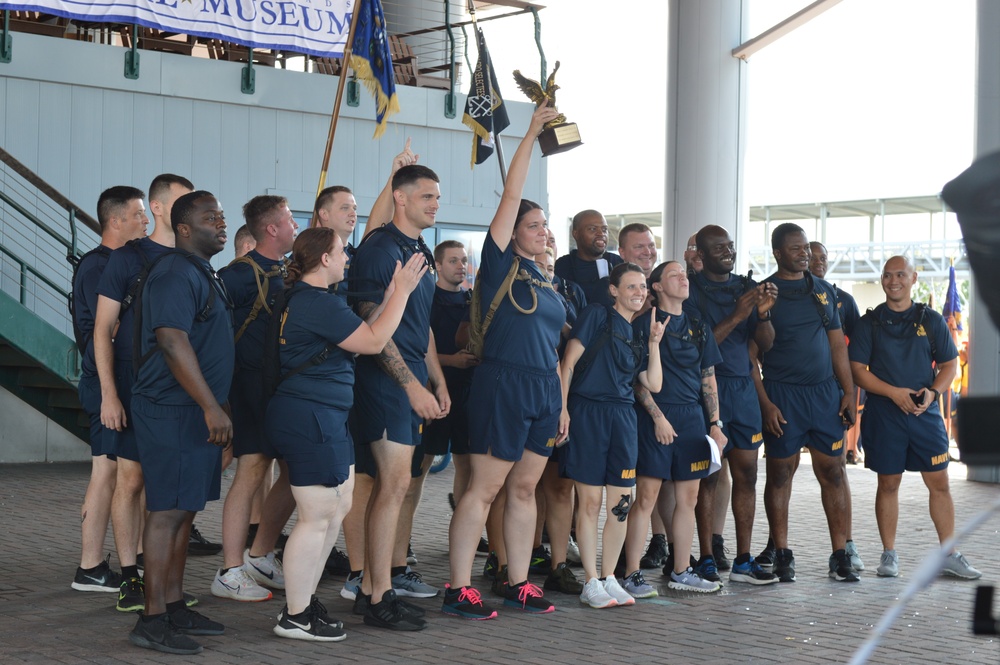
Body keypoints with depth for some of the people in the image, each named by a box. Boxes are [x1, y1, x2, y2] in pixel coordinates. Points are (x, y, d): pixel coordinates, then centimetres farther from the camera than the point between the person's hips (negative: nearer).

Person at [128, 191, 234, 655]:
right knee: (167, 512, -9)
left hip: (197, 412, 10)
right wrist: (212, 407, -26)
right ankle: (151, 621, -5)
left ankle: (174, 608, 19)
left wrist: (213, 407, 22)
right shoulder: (175, 274, -14)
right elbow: (173, 342, -23)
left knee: (183, 512, 12)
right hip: (173, 411, -10)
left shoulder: (203, 275, 19)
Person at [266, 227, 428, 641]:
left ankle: (305, 599, 24)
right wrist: (402, 291, -9)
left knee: (338, 508, 16)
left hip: (325, 419, 11)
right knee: (318, 516, -5)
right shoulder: (318, 303, -17)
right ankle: (295, 617, 3)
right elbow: (373, 341, -16)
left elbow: (355, 338, 15)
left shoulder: (301, 298, 16)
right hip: (309, 418, -11)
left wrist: (391, 293, 10)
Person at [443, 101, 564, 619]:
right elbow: (510, 195, -9)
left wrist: (561, 403, 16)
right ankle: (458, 589, -2)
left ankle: (518, 584, 17)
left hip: (544, 391, 7)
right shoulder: (500, 264, -3)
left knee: (524, 488, 11)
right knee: (483, 488, -6)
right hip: (503, 383, -7)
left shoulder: (546, 283, 16)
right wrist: (531, 135, -8)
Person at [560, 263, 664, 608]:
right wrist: (562, 407, -13)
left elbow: (654, 385, 13)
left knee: (621, 503, 3)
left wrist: (654, 343, 5)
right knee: (590, 501, -5)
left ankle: (609, 578, 15)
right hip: (587, 412, -6)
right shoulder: (598, 315, 1)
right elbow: (568, 362, -5)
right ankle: (591, 583, 3)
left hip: (622, 416, 6)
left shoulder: (639, 333, 18)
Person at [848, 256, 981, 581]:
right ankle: (889, 554, 13)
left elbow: (949, 364, 8)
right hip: (883, 414, -1)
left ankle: (949, 554, 9)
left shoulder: (931, 320, 7)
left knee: (939, 483, 1)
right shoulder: (870, 323, 3)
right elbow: (857, 369, -3)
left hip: (926, 411, 1)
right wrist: (894, 392, -15)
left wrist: (933, 392, -11)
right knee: (888, 483, 4)